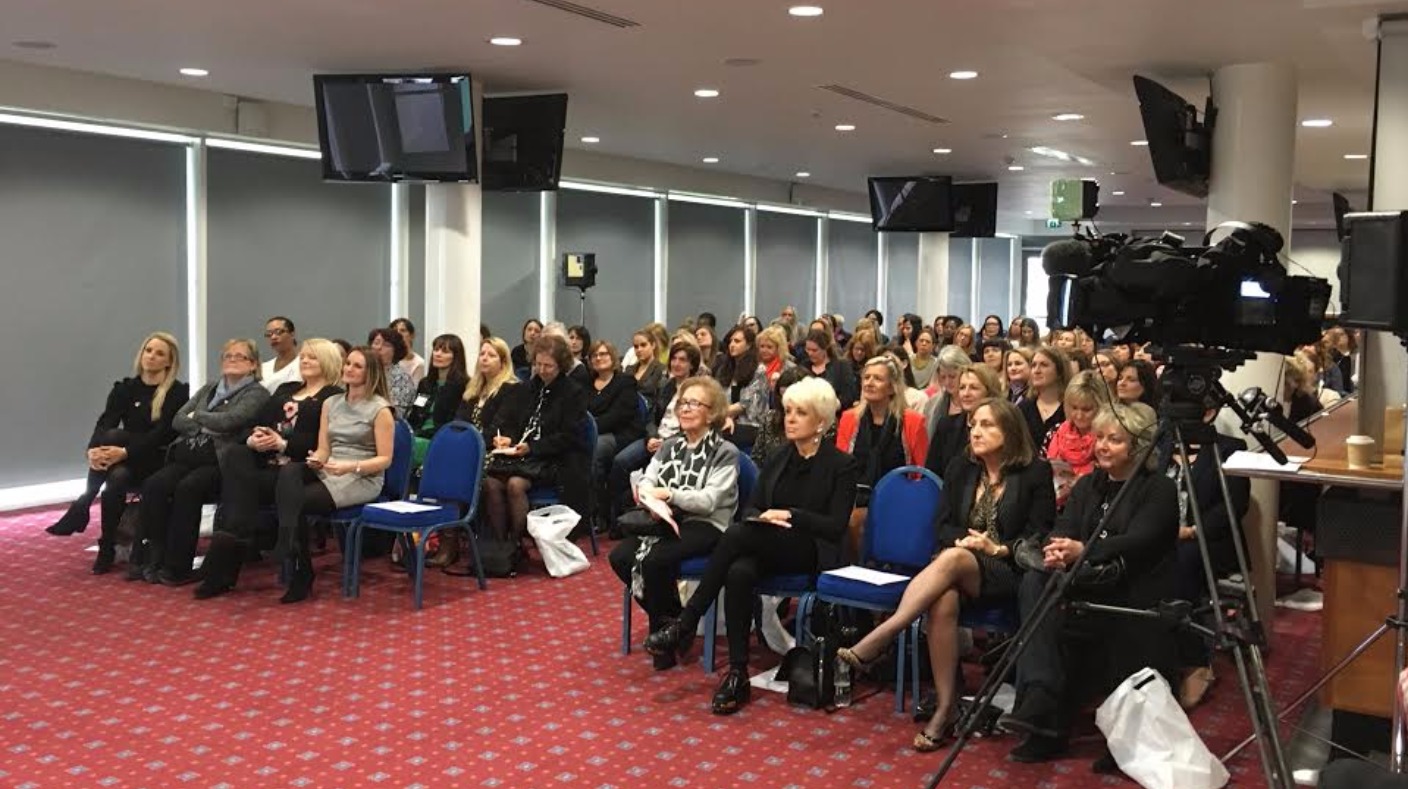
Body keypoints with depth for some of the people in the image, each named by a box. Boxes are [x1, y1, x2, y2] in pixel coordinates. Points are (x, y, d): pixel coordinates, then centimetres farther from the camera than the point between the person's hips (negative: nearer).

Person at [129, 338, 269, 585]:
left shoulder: (256, 394, 4)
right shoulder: (209, 388, 25)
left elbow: (228, 420, -13)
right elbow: (178, 420, 15)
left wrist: (196, 416, 4)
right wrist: (206, 428, -3)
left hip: (220, 461, -6)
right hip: (188, 456, 6)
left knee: (187, 488, -32)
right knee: (153, 485, -22)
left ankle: (177, 567, -24)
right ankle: (148, 558, -19)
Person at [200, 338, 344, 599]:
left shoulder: (334, 397, 6)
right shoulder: (285, 390, 30)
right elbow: (257, 421, 17)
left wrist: (284, 443, -20)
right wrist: (252, 439, -7)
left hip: (296, 469, -6)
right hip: (264, 462, 6)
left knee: (239, 483, -29)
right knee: (234, 454, -29)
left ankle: (222, 573, -27)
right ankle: (234, 539, -33)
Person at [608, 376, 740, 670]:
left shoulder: (725, 452, -5)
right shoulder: (670, 445, 15)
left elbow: (709, 500, -15)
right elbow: (647, 479, 4)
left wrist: (669, 494, -23)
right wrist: (649, 496, -19)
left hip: (706, 526, -6)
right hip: (668, 521, 7)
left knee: (654, 560, -29)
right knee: (620, 557, -14)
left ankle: (666, 626, -5)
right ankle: (670, 619, 3)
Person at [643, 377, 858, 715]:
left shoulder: (842, 465, -1)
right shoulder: (779, 458, 16)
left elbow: (836, 527, -8)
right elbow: (753, 508, 13)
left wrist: (790, 515, -18)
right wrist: (763, 518, -11)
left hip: (812, 553, -5)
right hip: (767, 547, 5)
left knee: (737, 534, -32)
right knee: (739, 572, -34)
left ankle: (685, 625, -25)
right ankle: (737, 674, -28)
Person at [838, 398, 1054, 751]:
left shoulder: (1035, 473, 4)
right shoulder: (960, 468, 16)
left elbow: (1040, 535, 0)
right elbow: (942, 525, 12)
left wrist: (997, 548, -14)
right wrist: (962, 540, -9)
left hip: (1006, 572, -3)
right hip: (954, 564, 3)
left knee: (953, 560, -37)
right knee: (943, 600, -35)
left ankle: (878, 639, -45)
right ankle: (944, 708, -29)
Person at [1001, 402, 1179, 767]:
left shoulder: (1159, 489, 0)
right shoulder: (1086, 485, 17)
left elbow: (1136, 542, -16)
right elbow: (1062, 531, 3)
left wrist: (1083, 551, -32)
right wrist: (1056, 554, -22)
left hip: (1133, 598, -5)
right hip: (1087, 587, 5)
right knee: (1037, 582, -25)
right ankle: (1039, 702, -32)